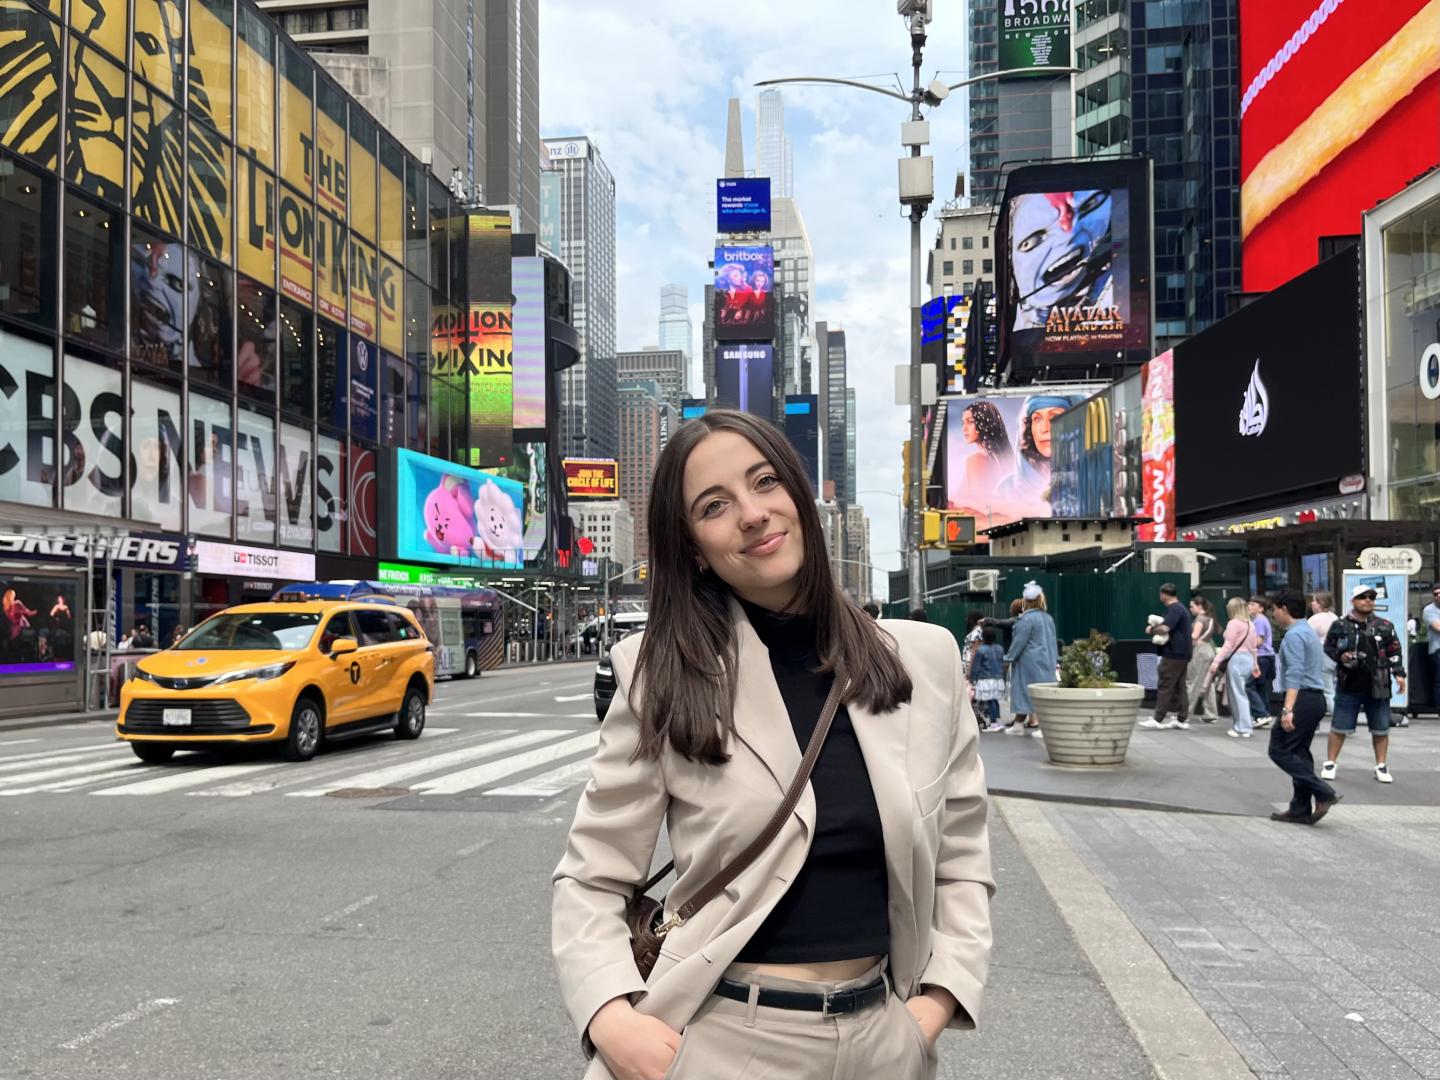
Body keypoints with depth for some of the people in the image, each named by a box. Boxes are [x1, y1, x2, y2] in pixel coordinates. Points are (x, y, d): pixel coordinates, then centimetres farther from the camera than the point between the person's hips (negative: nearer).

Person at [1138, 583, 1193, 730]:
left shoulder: (1174, 609, -15)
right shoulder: (1180, 608, 18)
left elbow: (1165, 628, -26)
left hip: (1174, 654, -10)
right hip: (1182, 653, 10)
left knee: (1165, 687, -7)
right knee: (1180, 687, 10)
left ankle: (1158, 719, -5)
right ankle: (1182, 720, 10)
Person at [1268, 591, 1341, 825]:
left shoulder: (1294, 635, -13)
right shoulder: (1308, 631, 20)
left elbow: (1295, 673, -24)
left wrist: (1288, 709, -31)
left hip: (1303, 699, -10)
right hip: (1316, 698, 10)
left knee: (1280, 750, -6)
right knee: (1299, 752, 11)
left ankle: (1323, 793, -12)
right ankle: (1301, 810, 11)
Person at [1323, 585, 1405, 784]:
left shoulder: (1385, 626, 4)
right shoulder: (1340, 625, -1)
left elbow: (1395, 652, 8)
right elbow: (1328, 647, 8)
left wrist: (1399, 674, -2)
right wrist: (1339, 656, -11)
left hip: (1378, 686, 2)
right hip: (1349, 685, -2)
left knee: (1381, 729, 8)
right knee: (1339, 727, 4)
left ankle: (1381, 766, 21)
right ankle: (1330, 763, 15)